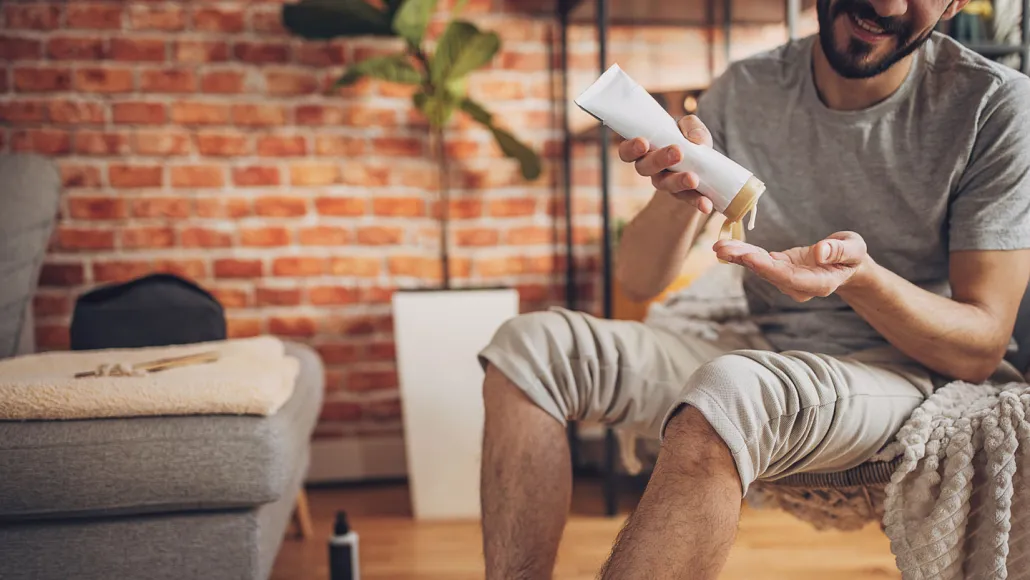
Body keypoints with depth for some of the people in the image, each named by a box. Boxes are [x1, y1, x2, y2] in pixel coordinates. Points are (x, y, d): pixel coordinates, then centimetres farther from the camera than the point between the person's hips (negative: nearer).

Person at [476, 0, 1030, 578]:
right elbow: (637, 281, -2)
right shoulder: (746, 91, -1)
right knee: (532, 343, -11)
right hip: (765, 355, 5)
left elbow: (981, 349, -11)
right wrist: (680, 197, -23)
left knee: (728, 389, -38)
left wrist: (860, 275, -30)